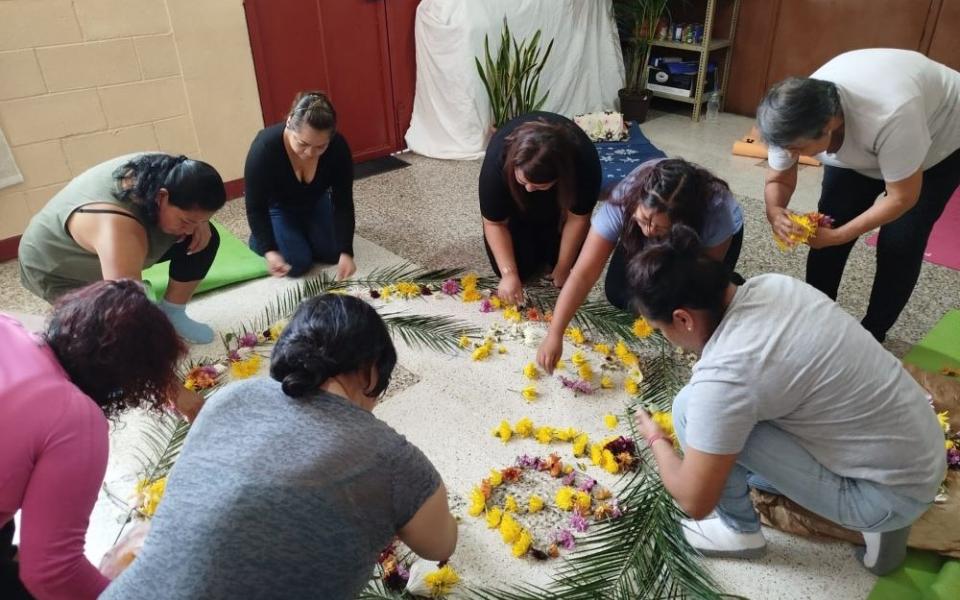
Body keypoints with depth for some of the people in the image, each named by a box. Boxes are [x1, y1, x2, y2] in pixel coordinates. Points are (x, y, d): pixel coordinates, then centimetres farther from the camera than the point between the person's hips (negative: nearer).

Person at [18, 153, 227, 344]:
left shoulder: (168, 173, -22)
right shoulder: (120, 230, -43)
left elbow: (194, 198, 0)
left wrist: (200, 223, -20)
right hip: (55, 266, -7)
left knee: (205, 239, -10)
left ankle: (172, 314, 4)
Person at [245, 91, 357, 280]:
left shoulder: (338, 147, -31)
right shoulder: (264, 148, -38)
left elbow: (343, 203, -24)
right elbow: (255, 207, -27)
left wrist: (345, 252, -31)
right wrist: (269, 250, -37)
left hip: (315, 202, 3)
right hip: (277, 207, -3)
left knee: (332, 254, 0)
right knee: (299, 264, -12)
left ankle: (302, 232, 28)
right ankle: (258, 238, 15)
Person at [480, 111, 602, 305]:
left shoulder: (584, 160, -39)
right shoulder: (498, 159, -39)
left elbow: (578, 218, -24)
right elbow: (495, 223, -28)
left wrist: (562, 268, -17)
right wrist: (509, 273, -34)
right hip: (516, 200, 0)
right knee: (519, 267, -11)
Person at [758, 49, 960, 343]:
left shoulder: (891, 116, -45)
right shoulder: (795, 119, -30)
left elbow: (903, 198, -32)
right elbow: (779, 180, -14)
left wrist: (837, 236, -34)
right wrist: (775, 212, -35)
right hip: (859, 145, 5)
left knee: (900, 243, -9)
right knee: (826, 226, -5)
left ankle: (872, 334, 10)